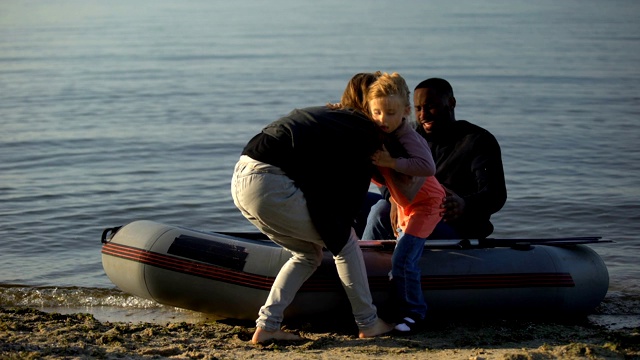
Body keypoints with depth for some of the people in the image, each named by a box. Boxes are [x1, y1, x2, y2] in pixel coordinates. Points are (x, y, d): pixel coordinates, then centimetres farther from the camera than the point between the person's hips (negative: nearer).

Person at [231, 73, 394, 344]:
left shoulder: (323, 115, 27)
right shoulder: (364, 131, 4)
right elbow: (354, 192, 4)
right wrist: (335, 232, 17)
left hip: (241, 179, 8)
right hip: (271, 186, -8)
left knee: (309, 254, 21)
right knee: (344, 241, 10)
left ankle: (266, 326, 12)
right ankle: (368, 323, 18)